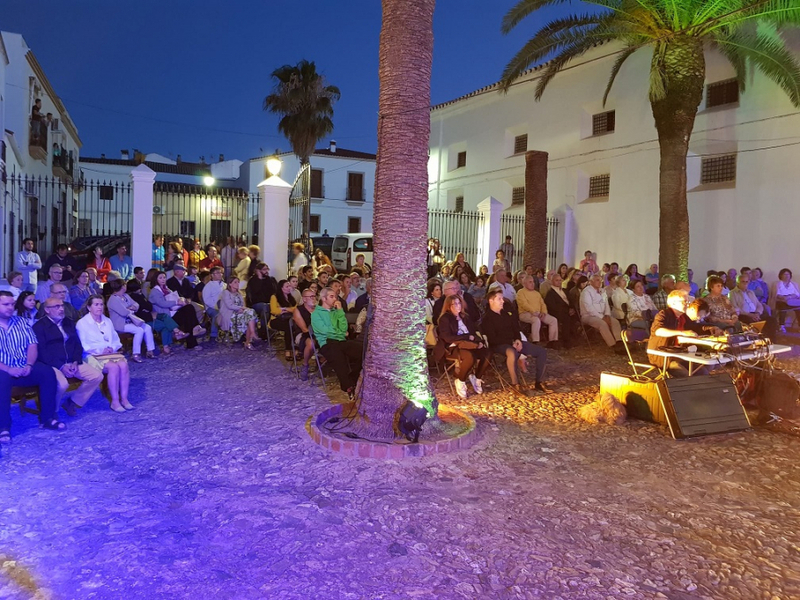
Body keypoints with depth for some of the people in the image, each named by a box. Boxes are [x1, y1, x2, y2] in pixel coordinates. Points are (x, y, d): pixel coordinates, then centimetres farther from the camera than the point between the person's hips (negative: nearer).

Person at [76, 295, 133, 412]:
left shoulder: (107, 321, 19)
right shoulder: (82, 323, 2)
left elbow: (116, 340, 18)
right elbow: (83, 346, -7)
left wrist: (112, 347, -4)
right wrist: (100, 349, -17)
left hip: (111, 353, 5)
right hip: (92, 356, -5)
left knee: (123, 364, -28)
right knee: (114, 367, -33)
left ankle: (124, 398, -25)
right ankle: (115, 401, -26)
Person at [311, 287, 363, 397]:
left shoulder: (336, 311, 22)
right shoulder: (316, 313, 7)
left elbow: (344, 328, 8)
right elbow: (325, 330, -7)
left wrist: (340, 311, 5)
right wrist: (341, 333, 6)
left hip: (341, 341, 5)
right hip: (327, 343, -5)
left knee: (362, 348, -24)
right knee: (338, 356, -39)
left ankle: (349, 381, -12)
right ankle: (348, 386, -26)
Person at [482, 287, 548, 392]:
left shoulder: (507, 312, 12)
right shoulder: (487, 319, -10)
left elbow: (516, 328, 16)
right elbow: (493, 339, -16)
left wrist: (518, 340, -5)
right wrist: (512, 343, -20)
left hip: (514, 342, 8)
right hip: (499, 345, -8)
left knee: (542, 352, -2)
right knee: (512, 353, -43)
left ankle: (538, 382, 2)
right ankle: (515, 384, -28)